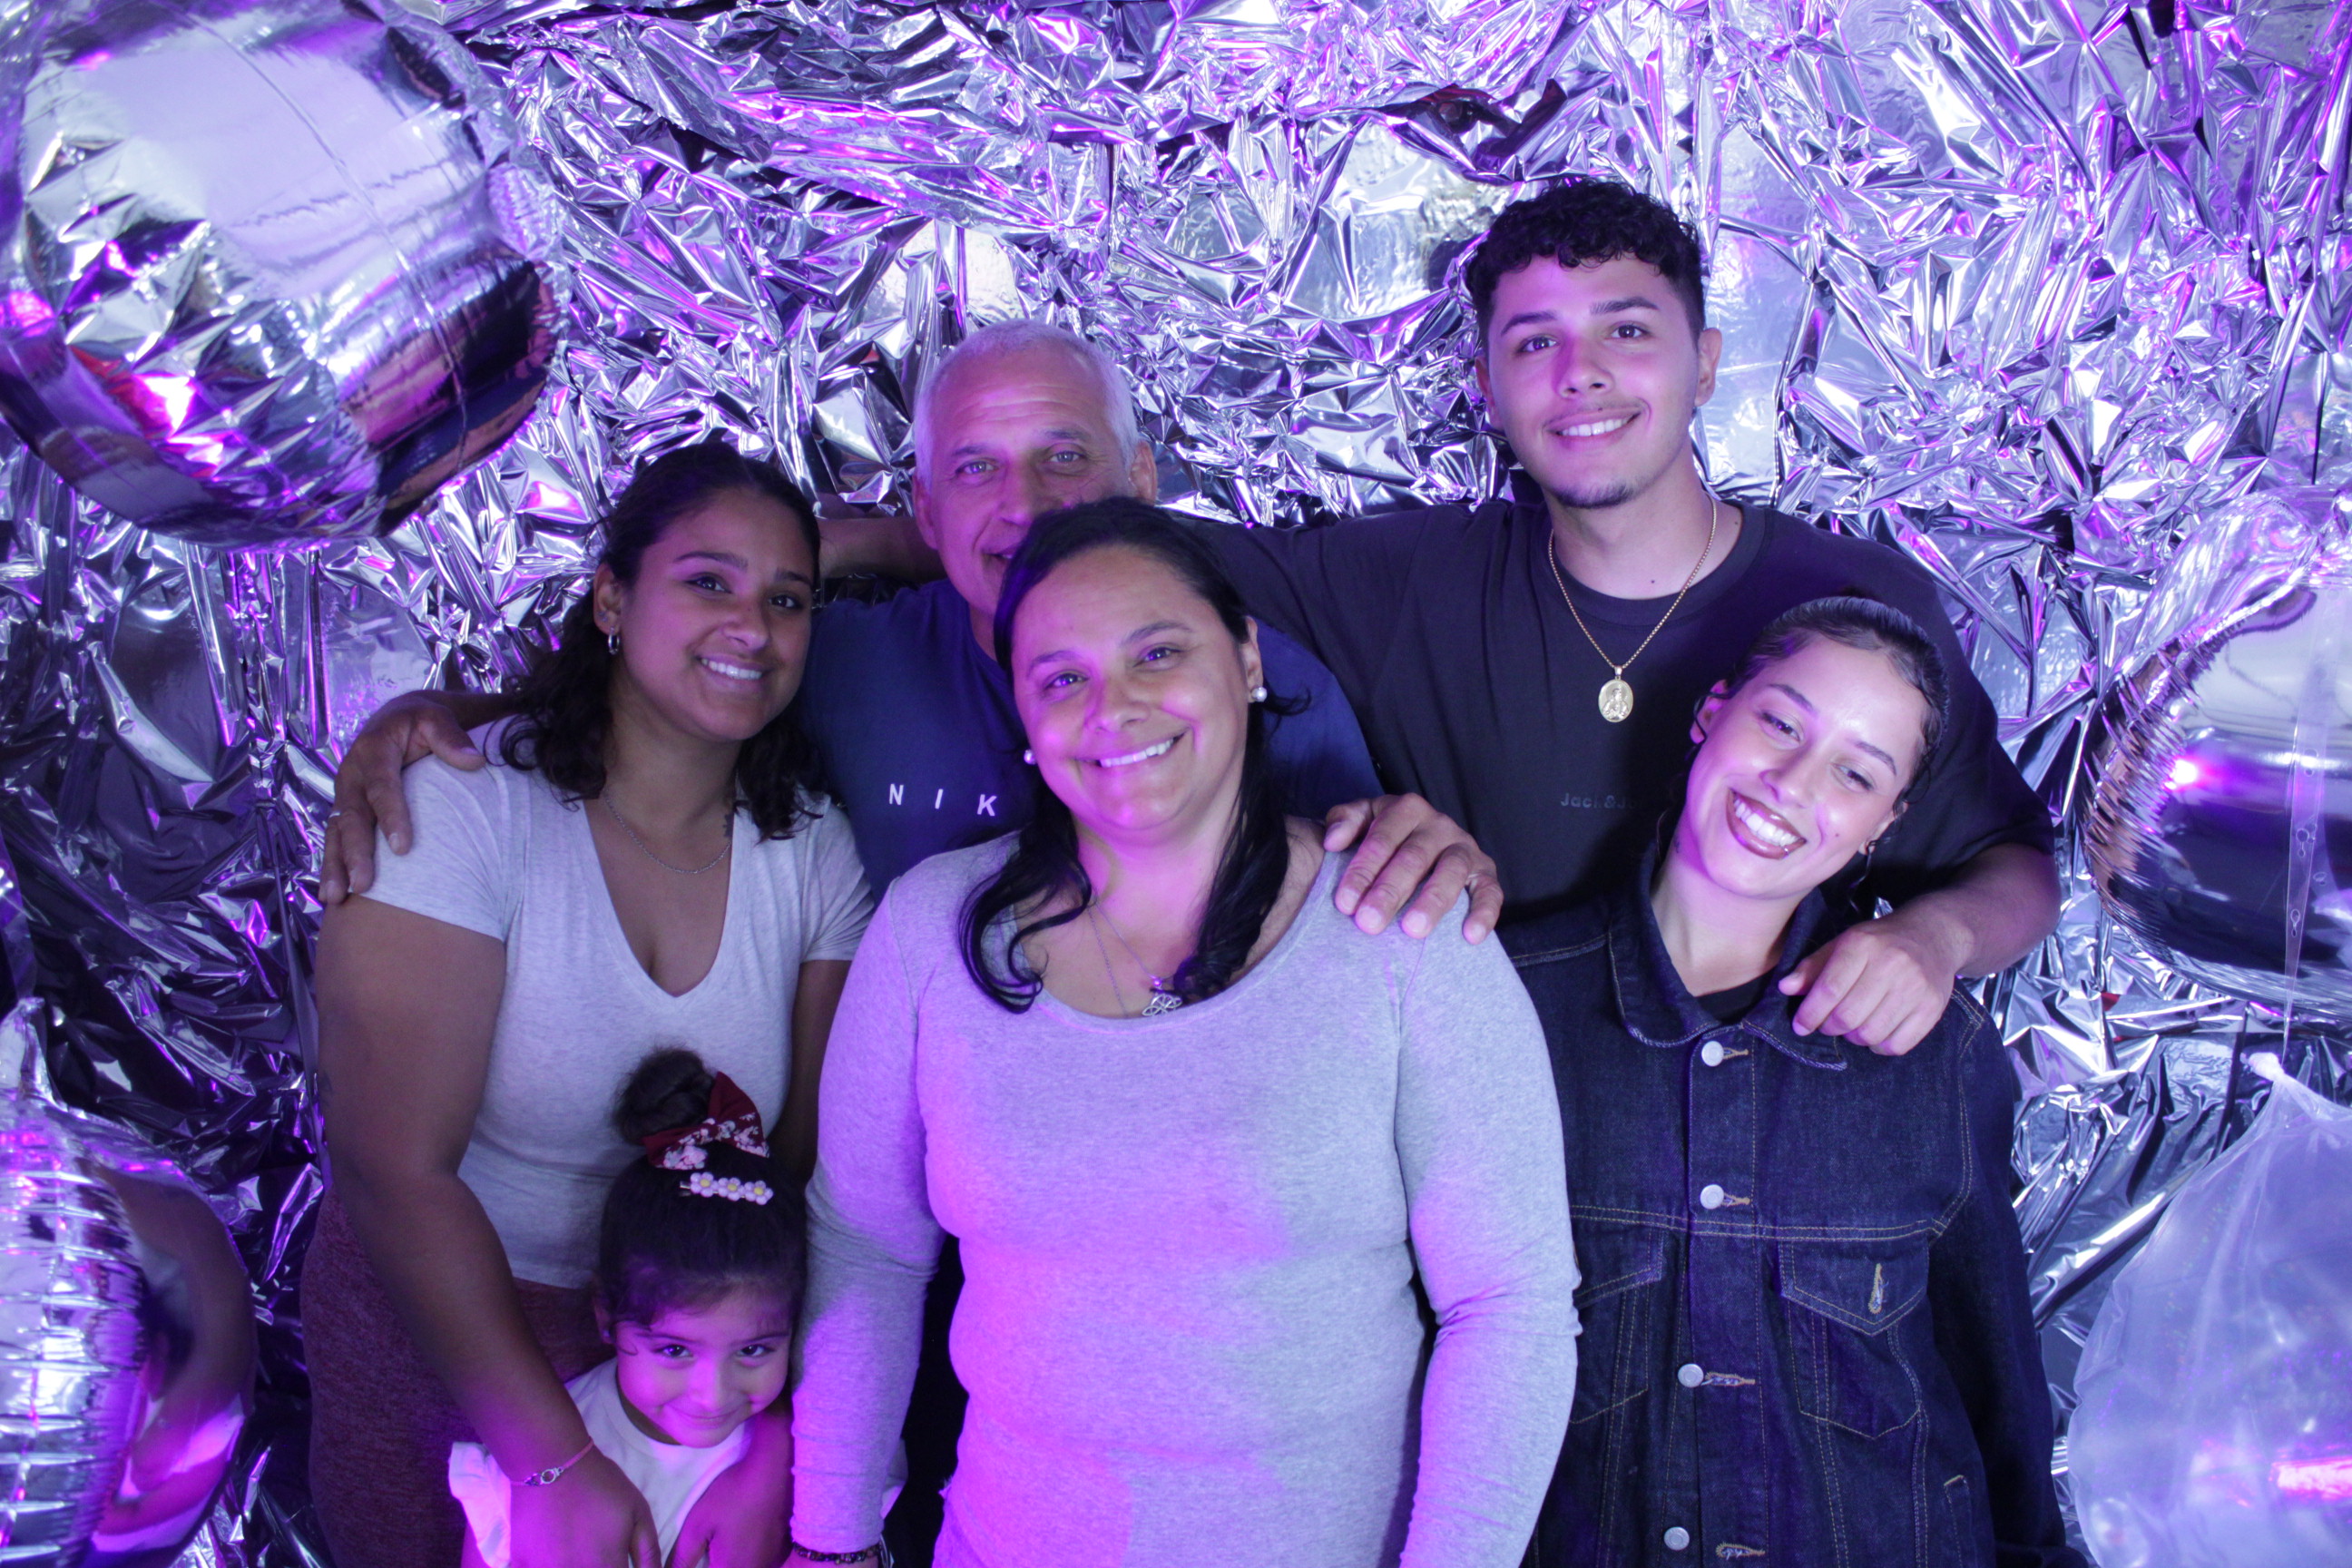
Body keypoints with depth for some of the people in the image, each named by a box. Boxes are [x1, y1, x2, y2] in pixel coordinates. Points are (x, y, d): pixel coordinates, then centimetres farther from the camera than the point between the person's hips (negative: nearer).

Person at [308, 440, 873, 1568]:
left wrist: (779, 1454, -18)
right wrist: (561, 1466, -22)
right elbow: (395, 1174, -22)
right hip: (440, 1335, -2)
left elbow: (825, 1176, -9)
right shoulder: (462, 807, -19)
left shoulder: (814, 850, -8)